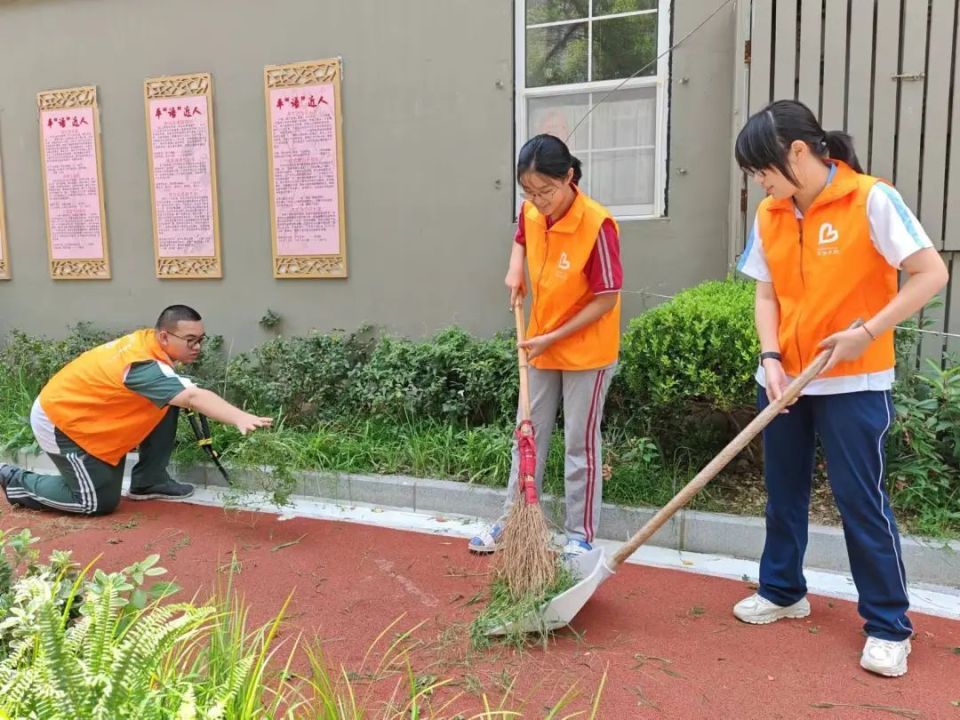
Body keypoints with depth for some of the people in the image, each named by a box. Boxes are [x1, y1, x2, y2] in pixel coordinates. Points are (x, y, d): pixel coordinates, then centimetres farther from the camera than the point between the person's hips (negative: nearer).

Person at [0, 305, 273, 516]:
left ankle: (148, 481, 9)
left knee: (168, 403, -4)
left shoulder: (148, 340, -9)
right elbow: (194, 397, -50)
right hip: (59, 419, -9)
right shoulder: (143, 365, -35)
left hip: (84, 410, 9)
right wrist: (241, 418, -60)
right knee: (101, 502, -3)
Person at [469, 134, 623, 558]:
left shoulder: (596, 225, -24)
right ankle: (513, 520, 30)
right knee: (528, 435, 15)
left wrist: (552, 337, -19)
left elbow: (607, 299, -20)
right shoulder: (531, 214, -5)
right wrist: (515, 270, 1)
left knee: (580, 444, 6)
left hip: (586, 351, -6)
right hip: (542, 348, 6)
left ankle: (581, 535, 22)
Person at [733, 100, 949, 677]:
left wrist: (867, 334, -20)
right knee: (783, 492, 14)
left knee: (861, 499, 1)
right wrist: (771, 357, -9)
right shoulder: (770, 215, 3)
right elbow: (767, 295, 6)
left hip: (854, 382, -5)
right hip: (786, 380, 5)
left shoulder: (870, 200, -13)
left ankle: (889, 626, 18)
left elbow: (932, 273, -13)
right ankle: (783, 591, 33)